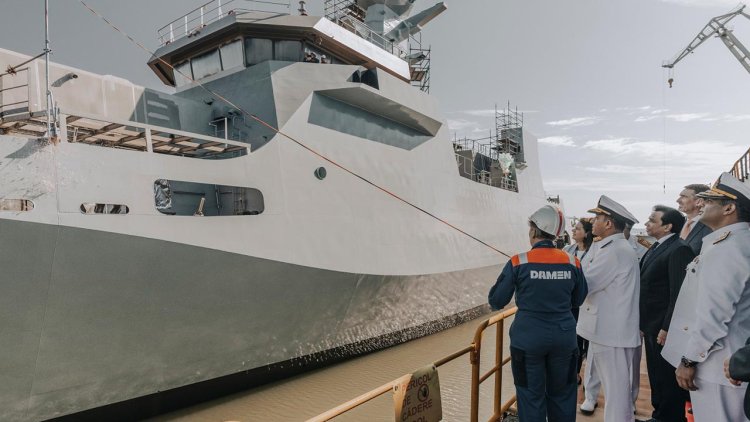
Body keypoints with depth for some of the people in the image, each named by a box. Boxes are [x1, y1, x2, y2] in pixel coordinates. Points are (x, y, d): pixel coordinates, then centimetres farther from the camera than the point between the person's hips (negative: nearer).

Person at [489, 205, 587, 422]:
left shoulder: (518, 263, -13)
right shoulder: (572, 263, -4)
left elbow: (496, 302, -7)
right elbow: (578, 300, 11)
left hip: (528, 338, -3)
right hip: (563, 337, 3)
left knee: (531, 396, 11)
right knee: (561, 394, 20)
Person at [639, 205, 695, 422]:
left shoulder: (679, 249, -17)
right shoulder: (656, 248, 12)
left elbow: (679, 292, -22)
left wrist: (667, 328, -21)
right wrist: (644, 323, 15)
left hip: (665, 329, -9)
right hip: (652, 326, 9)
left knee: (668, 380, 4)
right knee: (656, 377, 20)